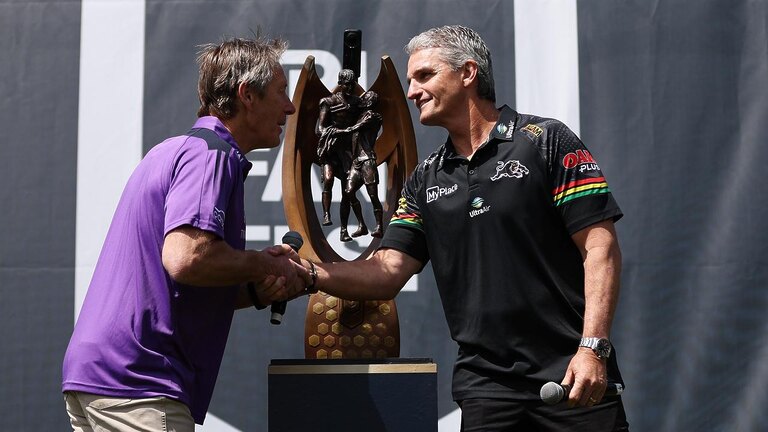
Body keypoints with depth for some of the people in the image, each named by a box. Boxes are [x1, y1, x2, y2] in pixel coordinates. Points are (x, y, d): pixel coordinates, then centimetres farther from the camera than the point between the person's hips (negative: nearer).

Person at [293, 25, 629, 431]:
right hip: (484, 384, 4)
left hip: (571, 376, -4)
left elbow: (600, 248, -8)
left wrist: (593, 348, -17)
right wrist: (311, 274, -11)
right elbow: (389, 270, 5)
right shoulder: (426, 179, 12)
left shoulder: (545, 141, -3)